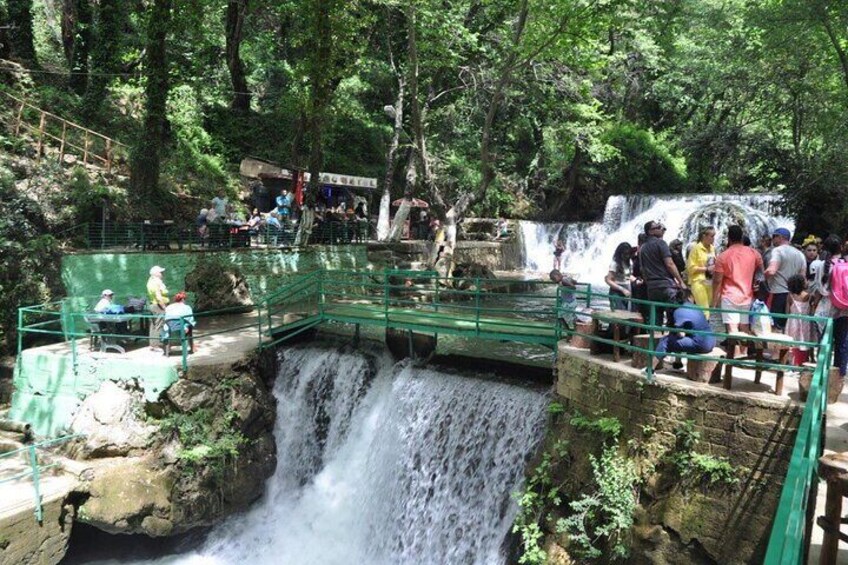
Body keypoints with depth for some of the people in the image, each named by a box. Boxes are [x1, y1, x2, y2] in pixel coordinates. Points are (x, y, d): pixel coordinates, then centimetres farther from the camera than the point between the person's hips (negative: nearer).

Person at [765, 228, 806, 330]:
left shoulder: (778, 250, -9)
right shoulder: (800, 254, 14)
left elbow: (771, 271, -23)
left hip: (778, 294, -7)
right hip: (794, 295, 7)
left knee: (775, 327, -4)